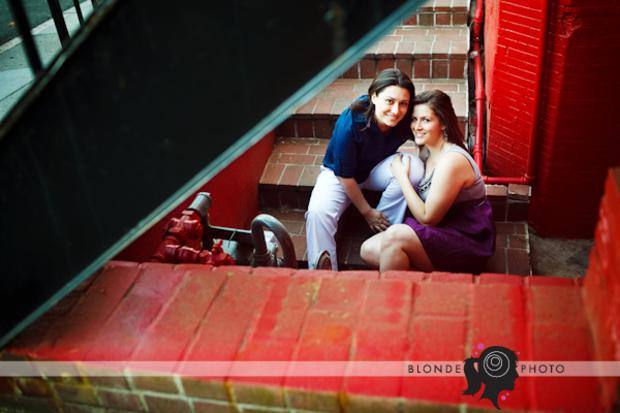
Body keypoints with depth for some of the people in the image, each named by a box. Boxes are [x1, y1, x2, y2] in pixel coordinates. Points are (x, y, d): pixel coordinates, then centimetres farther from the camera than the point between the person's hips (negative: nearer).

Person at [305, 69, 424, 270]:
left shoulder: (406, 120, -23)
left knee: (414, 167, -27)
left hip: (376, 169, 4)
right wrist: (367, 211, -14)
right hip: (339, 173, -3)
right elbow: (345, 175, -22)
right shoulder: (350, 123, -33)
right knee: (318, 212, -32)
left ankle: (386, 228, -11)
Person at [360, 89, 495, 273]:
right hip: (442, 230, 9)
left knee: (394, 236, -29)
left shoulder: (452, 161, -23)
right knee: (368, 250, -2)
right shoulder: (427, 151, 5)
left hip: (468, 243, -9)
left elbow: (427, 218, -19)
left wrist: (402, 176, -14)